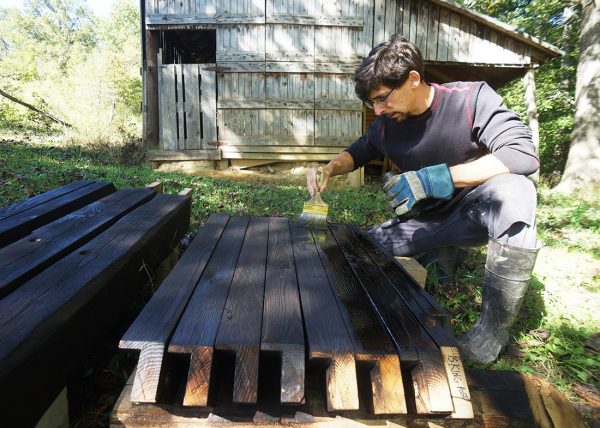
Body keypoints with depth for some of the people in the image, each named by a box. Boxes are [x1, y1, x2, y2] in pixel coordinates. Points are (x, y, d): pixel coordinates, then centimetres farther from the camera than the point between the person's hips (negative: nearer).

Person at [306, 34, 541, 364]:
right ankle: (442, 255, 14)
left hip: (472, 214, -4)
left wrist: (437, 177, -37)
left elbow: (524, 154, -29)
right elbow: (359, 151, 12)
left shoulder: (472, 98, -19)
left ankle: (493, 328, -24)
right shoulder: (387, 124, -6)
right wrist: (329, 169, -11)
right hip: (424, 220, 4)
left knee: (513, 189, -37)